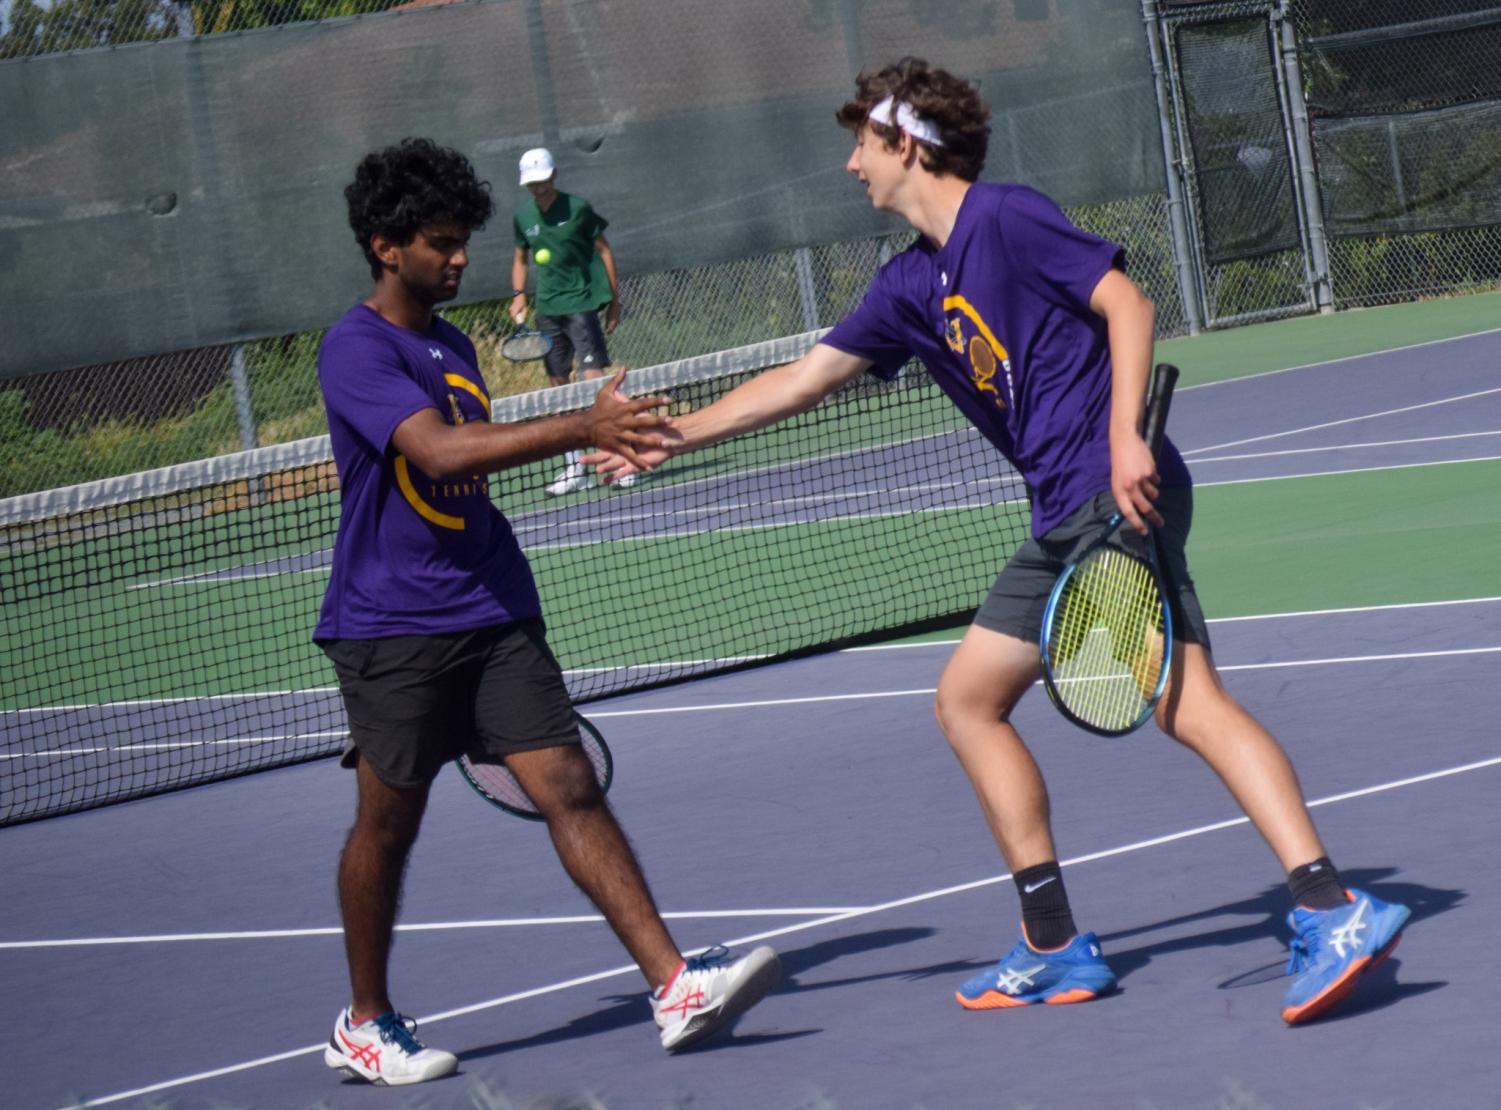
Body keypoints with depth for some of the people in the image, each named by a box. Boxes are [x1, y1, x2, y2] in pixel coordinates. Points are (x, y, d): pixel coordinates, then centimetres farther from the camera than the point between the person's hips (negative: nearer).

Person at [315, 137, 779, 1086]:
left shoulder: (454, 345, 15)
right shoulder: (357, 350, -12)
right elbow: (439, 450, -27)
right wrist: (582, 427, -33)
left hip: (494, 616, 6)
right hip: (392, 627, -6)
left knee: (570, 787, -5)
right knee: (388, 824, 5)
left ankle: (676, 986, -14)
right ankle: (364, 1024, 21)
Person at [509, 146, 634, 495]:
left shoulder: (577, 208, -6)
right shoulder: (523, 217, 7)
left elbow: (604, 250, 0)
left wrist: (614, 299, -2)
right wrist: (519, 294, 5)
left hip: (581, 302, -5)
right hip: (546, 308, 5)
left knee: (594, 378, -15)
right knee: (559, 384, 6)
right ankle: (575, 468, 11)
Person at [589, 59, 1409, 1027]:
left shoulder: (1007, 219, -5)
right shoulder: (912, 286, 18)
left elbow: (1128, 303, -11)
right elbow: (802, 381, 25)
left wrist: (1126, 438, -21)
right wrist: (672, 435, 25)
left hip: (1117, 495, -9)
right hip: (1061, 522, 9)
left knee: (1187, 701, -16)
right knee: (968, 701, 6)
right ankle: (1056, 948, 4)